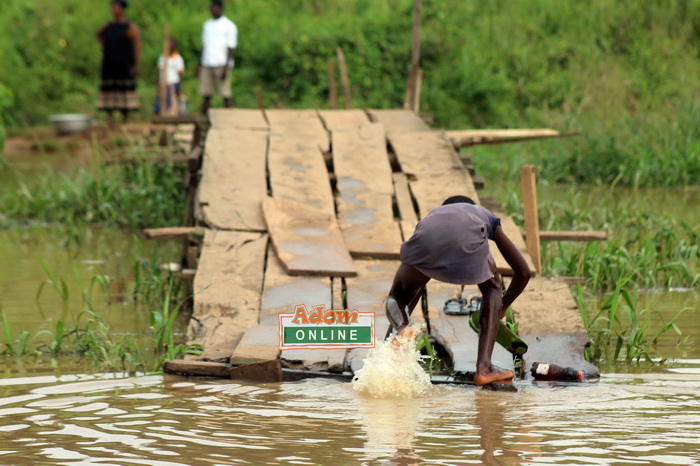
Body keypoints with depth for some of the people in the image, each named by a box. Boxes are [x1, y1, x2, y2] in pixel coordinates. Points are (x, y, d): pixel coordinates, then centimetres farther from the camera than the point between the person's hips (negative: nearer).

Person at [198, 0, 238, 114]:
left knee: (226, 95, -6)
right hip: (207, 65, 5)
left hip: (221, 65, -5)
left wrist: (226, 68, -13)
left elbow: (231, 49, -5)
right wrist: (200, 65, 14)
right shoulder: (207, 24, 17)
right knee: (206, 95, 4)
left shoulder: (229, 26, -1)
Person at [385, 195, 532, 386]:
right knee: (491, 287, 30)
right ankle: (484, 367, 17)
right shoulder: (488, 219, 43)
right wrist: (501, 307, 60)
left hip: (426, 242, 1)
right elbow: (523, 272, 45)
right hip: (467, 241, -1)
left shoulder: (432, 214, 46)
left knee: (398, 298, 28)